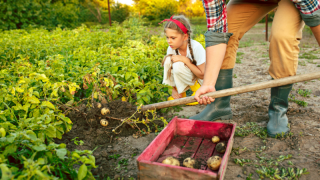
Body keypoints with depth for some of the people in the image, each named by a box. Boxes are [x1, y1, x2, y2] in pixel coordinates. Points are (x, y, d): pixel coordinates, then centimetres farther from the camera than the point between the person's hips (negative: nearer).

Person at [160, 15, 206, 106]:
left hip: (202, 80, -5)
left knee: (178, 65, -32)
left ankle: (197, 89, -8)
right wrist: (174, 90, -10)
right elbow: (170, 71, -2)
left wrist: (185, 60, -30)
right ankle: (180, 92, -5)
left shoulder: (196, 47, -28)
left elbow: (203, 75, -24)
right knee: (168, 60, -20)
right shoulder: (171, 49, -12)